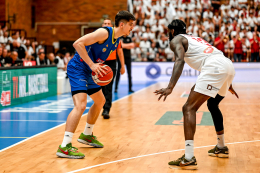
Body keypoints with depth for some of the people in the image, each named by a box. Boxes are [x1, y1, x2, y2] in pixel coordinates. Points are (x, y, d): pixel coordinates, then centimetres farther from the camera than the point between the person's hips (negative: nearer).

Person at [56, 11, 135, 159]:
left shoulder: (117, 40, 9)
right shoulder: (105, 33, -20)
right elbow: (78, 43, -27)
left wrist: (99, 67, 4)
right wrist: (92, 65, -29)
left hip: (88, 72, 11)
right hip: (77, 68, -10)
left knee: (100, 101, 23)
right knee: (81, 104, -24)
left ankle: (87, 135, 40)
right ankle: (65, 147, -25)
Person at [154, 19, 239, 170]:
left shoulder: (176, 39, 11)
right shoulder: (195, 39, 36)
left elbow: (180, 60, -11)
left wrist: (170, 87, -23)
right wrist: (228, 85, 49)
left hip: (215, 67, -9)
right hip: (228, 64, 9)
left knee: (189, 108, -9)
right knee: (212, 104, 31)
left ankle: (189, 159, -20)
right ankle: (221, 148, 40)